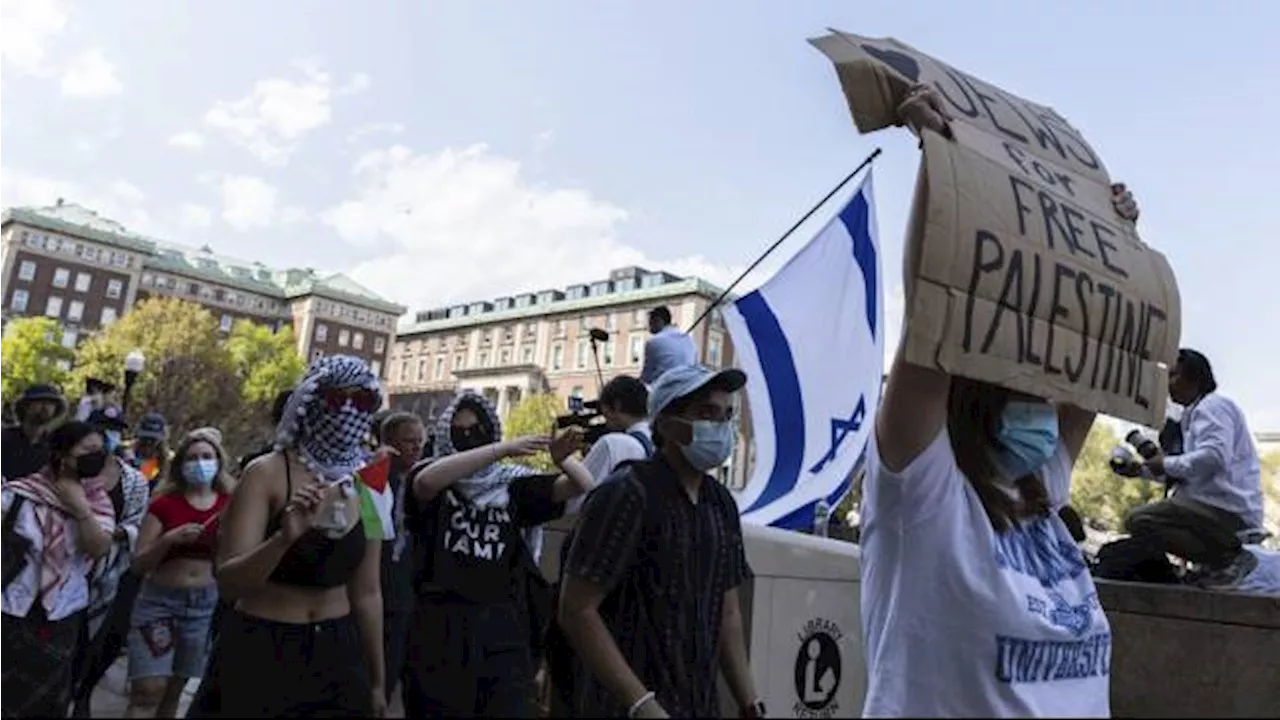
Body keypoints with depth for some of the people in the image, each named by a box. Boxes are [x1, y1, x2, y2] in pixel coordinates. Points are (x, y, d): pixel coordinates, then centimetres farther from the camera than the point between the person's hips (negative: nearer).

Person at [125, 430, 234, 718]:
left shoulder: (230, 506, 0)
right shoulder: (164, 504, -5)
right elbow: (139, 563, -6)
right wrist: (170, 539, -21)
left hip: (205, 603, 2)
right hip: (160, 600, -2)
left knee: (174, 691, 13)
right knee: (148, 690, -8)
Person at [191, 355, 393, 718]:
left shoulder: (368, 491, 0)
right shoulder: (266, 474, -13)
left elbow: (367, 593, 7)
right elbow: (228, 582, -19)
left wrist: (377, 681, 12)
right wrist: (285, 537, -37)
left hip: (336, 654, 4)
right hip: (259, 653, -4)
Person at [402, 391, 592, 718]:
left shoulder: (513, 484, 3)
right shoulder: (432, 482, 1)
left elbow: (582, 485, -3)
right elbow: (426, 480, -24)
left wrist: (562, 458, -26)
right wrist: (504, 448, -32)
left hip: (503, 625, 1)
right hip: (440, 626, 0)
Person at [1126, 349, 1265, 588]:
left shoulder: (1212, 406, -6)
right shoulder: (1196, 412, 24)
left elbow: (1213, 457, -23)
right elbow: (1188, 473, 21)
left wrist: (1167, 464, -10)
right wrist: (1138, 469, 12)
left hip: (1229, 510, -10)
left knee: (1137, 521, -21)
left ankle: (1230, 557, -14)